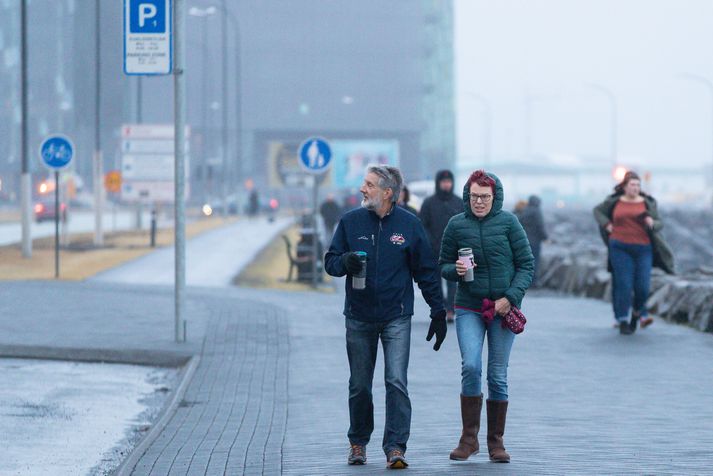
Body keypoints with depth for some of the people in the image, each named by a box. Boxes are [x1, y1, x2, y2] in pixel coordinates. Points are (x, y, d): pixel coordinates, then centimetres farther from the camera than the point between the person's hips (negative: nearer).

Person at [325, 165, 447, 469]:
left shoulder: (409, 225, -2)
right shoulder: (350, 221, 1)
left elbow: (426, 272, 4)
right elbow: (330, 262, 6)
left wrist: (438, 312, 4)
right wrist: (345, 261, -18)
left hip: (396, 318, -2)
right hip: (358, 318, 2)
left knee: (396, 382, -11)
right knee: (359, 386, 10)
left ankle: (395, 447, -10)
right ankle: (358, 443, 25)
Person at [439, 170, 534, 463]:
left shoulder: (508, 222, -1)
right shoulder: (456, 225, 2)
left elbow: (526, 264, 1)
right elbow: (443, 266, 11)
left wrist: (511, 297, -11)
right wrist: (456, 270, -12)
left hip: (503, 308, 0)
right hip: (469, 308, 0)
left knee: (498, 376, 4)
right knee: (471, 367, -16)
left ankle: (496, 442, 14)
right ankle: (469, 438, -6)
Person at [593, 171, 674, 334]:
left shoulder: (647, 203, 2)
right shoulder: (615, 201, 3)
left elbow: (659, 224, 3)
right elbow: (597, 210, 18)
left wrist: (652, 223, -19)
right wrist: (606, 225, 2)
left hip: (643, 249, 1)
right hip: (620, 248, -1)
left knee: (642, 286, -5)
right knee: (624, 284, -9)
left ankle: (637, 312, 23)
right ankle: (623, 321, -2)